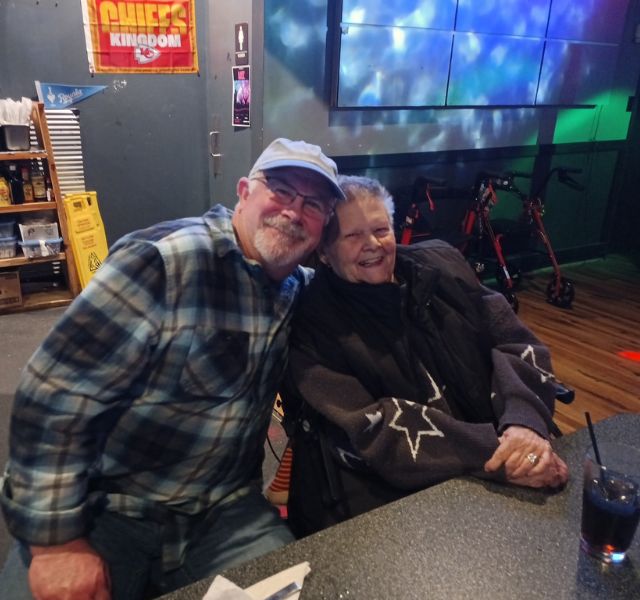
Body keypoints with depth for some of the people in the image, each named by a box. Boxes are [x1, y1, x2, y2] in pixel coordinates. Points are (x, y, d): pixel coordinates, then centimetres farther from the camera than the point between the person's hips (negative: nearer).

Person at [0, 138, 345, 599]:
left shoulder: (300, 288, 1)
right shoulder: (166, 260, -21)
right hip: (107, 510, -4)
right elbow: (53, 398, -21)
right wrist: (56, 543, -18)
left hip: (226, 512, 5)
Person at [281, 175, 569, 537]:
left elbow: (515, 343, 1)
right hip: (389, 502, -4)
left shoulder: (441, 266, 6)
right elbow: (369, 429, -16)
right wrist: (492, 453, -25)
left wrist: (525, 420, -19)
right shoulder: (313, 323, -8)